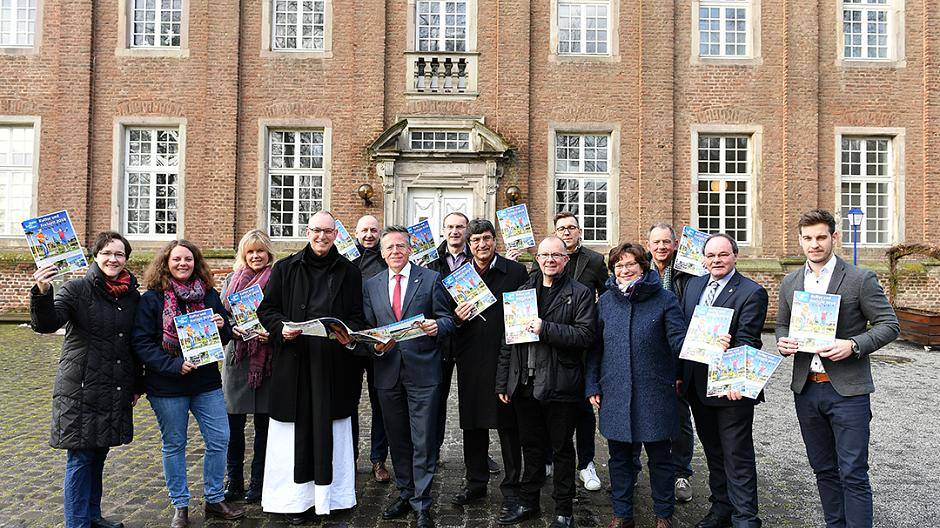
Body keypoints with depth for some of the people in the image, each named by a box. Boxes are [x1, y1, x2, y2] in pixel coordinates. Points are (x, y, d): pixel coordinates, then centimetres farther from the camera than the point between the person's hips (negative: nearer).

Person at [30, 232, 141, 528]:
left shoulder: (132, 295, 7)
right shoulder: (77, 289, -6)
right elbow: (46, 324, -20)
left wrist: (137, 386, 16)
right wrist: (42, 293, -39)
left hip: (116, 392, 5)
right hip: (81, 389, -5)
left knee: (99, 454, 16)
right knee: (80, 458, 1)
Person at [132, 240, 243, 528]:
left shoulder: (210, 295, 5)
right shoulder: (152, 298, -6)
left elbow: (225, 338, 13)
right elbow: (141, 342, -11)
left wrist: (222, 327, -12)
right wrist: (174, 365, -22)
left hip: (207, 381, 4)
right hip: (167, 386, -3)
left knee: (219, 440, 5)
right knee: (174, 445, 8)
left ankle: (215, 500, 23)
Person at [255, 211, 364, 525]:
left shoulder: (349, 272, 8)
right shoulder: (285, 269, 7)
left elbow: (357, 316, 7)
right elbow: (267, 309, 7)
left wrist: (349, 334, -13)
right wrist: (282, 327, -13)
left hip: (332, 365, 0)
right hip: (293, 363, 0)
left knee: (329, 429, 5)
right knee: (295, 431, 4)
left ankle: (328, 495, 17)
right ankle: (296, 499, 14)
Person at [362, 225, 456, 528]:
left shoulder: (431, 279, 1)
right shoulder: (371, 286, 10)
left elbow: (447, 319, 1)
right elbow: (367, 328, 11)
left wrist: (437, 327, -21)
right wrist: (375, 345, -9)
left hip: (423, 370, -3)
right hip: (388, 371, 4)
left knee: (423, 441, -1)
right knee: (397, 440, 15)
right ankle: (405, 495, 30)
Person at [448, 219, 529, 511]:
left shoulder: (516, 271, 0)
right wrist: (456, 318, -8)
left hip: (506, 357, -3)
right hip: (470, 361, 3)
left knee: (508, 424, 5)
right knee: (472, 424, 12)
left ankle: (511, 485, 19)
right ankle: (475, 482, 27)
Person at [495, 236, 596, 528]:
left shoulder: (580, 293, -3)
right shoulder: (523, 291, 11)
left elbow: (585, 335, -14)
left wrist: (546, 328, -20)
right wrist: (503, 382, 7)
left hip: (560, 386, -4)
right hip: (525, 383, 4)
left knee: (561, 448, 9)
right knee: (531, 445, 16)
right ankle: (528, 503, 31)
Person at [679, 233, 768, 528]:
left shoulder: (752, 293, -11)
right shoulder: (693, 285, 9)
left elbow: (746, 342, -19)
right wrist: (680, 374, 9)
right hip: (697, 385, 7)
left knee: (738, 456, 3)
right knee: (713, 451, 20)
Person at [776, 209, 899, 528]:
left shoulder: (860, 279, -6)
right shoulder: (789, 283, 8)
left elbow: (889, 324, -4)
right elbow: (782, 325, 18)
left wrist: (853, 345, -20)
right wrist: (783, 342, -4)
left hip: (847, 390, -5)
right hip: (806, 389, 5)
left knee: (853, 474, -2)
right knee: (824, 469, 16)